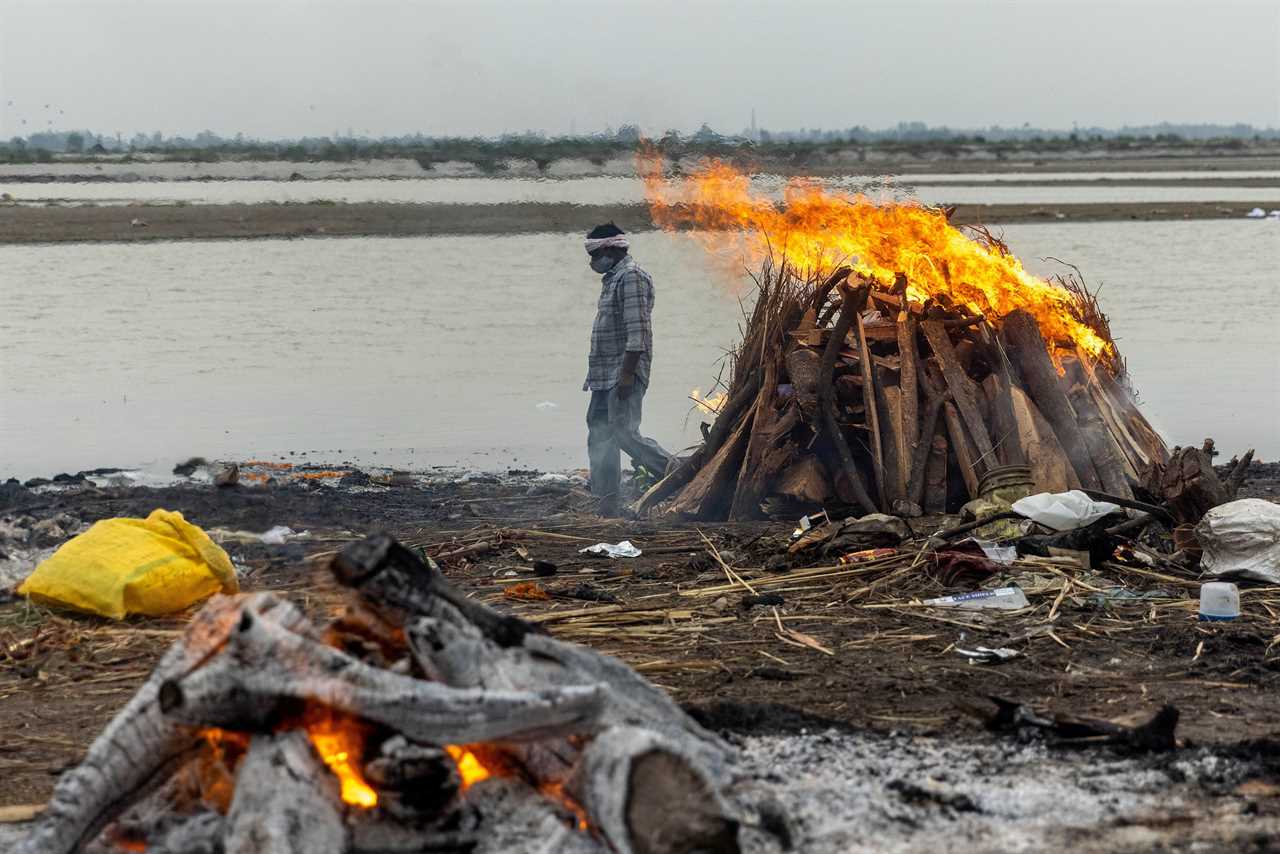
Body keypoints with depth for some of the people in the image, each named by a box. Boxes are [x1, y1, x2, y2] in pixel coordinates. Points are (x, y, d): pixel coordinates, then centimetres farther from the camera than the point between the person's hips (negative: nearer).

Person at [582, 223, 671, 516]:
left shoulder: (632, 277, -12)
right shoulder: (613, 279, 20)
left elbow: (637, 331, -19)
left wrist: (627, 374, -23)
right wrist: (594, 374, 21)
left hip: (624, 375, -10)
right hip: (606, 376, 10)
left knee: (623, 432, -16)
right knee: (599, 435, 7)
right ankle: (607, 507, 9)